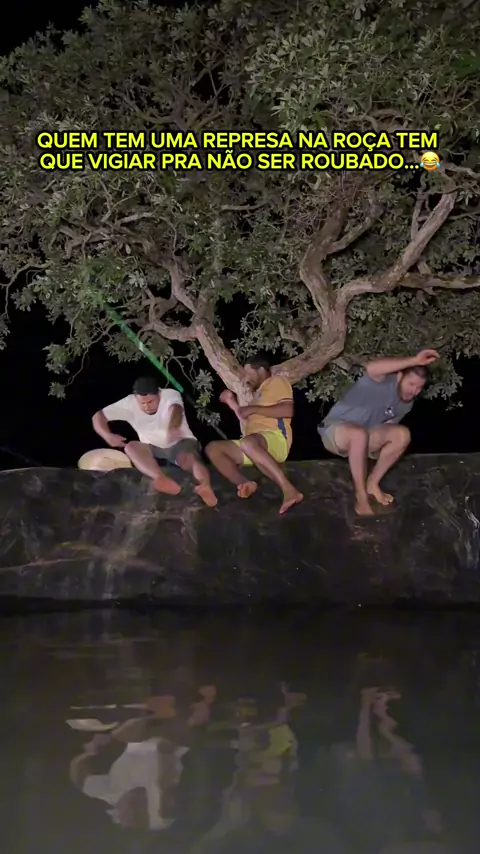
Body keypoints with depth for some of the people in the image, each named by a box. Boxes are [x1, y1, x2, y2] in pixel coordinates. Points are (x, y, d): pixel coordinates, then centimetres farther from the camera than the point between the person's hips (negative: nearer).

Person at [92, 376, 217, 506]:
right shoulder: (129, 403, -9)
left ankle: (206, 486, -70)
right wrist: (108, 436, -29)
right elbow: (98, 416, -8)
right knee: (131, 447, -30)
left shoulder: (170, 395, -17)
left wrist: (173, 428, -64)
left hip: (180, 443, -3)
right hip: (154, 449, 3)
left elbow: (176, 409, -41)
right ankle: (162, 480, -56)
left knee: (189, 459, -37)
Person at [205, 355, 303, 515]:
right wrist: (233, 404, 25)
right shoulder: (258, 393, 35)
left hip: (275, 438, -9)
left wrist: (253, 409, -8)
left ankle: (289, 490, -46)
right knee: (212, 448, -7)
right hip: (255, 442, 9)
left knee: (248, 443, -41)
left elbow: (288, 410, -10)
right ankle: (244, 484, -34)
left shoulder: (277, 382, 10)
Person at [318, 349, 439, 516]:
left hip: (364, 436, 7)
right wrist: (414, 361, -48)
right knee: (359, 433, -41)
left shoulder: (407, 402, 0)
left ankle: (372, 483, -6)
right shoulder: (384, 381, -23)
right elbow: (371, 368, -48)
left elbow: (386, 426, 11)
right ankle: (361, 496, -30)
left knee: (402, 434, -15)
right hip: (336, 430, -7)